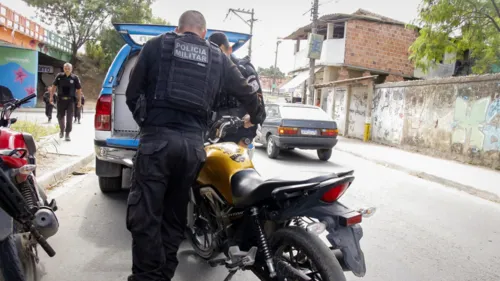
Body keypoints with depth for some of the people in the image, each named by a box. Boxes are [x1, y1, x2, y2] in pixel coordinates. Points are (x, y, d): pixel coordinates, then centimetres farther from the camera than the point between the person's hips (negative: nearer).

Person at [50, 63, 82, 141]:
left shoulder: (75, 78, -2)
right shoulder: (59, 76, 2)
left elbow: (79, 90, 1)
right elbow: (54, 86, 9)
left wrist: (79, 101, -1)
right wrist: (51, 96, 5)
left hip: (70, 100, -2)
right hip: (61, 100, 2)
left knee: (69, 118, -4)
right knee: (60, 116, 10)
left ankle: (67, 134, 3)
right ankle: (62, 130, 34)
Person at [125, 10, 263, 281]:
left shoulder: (155, 45, 10)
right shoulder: (218, 58, 16)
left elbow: (132, 93, 12)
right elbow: (246, 92, 26)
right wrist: (254, 117, 47)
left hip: (157, 139, -3)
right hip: (193, 144, 3)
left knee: (144, 217, 3)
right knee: (174, 217, 15)